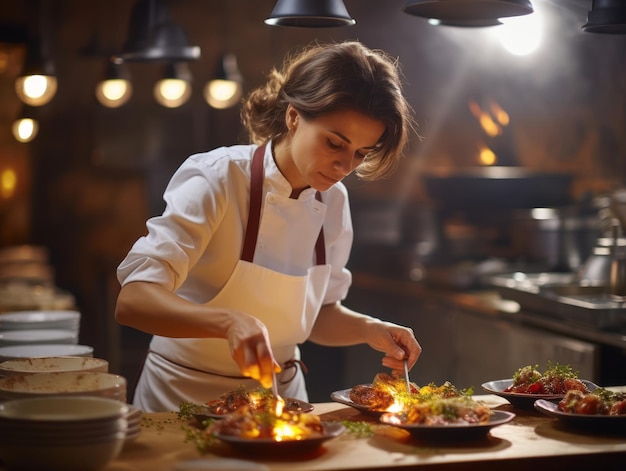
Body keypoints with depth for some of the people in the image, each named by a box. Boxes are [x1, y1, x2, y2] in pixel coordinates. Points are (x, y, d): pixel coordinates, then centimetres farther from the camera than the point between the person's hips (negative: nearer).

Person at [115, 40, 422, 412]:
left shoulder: (333, 201, 1)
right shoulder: (218, 180, -16)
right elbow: (133, 301, -25)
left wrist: (370, 331, -5)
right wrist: (230, 322, -39)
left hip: (279, 394, 5)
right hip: (187, 399, -4)